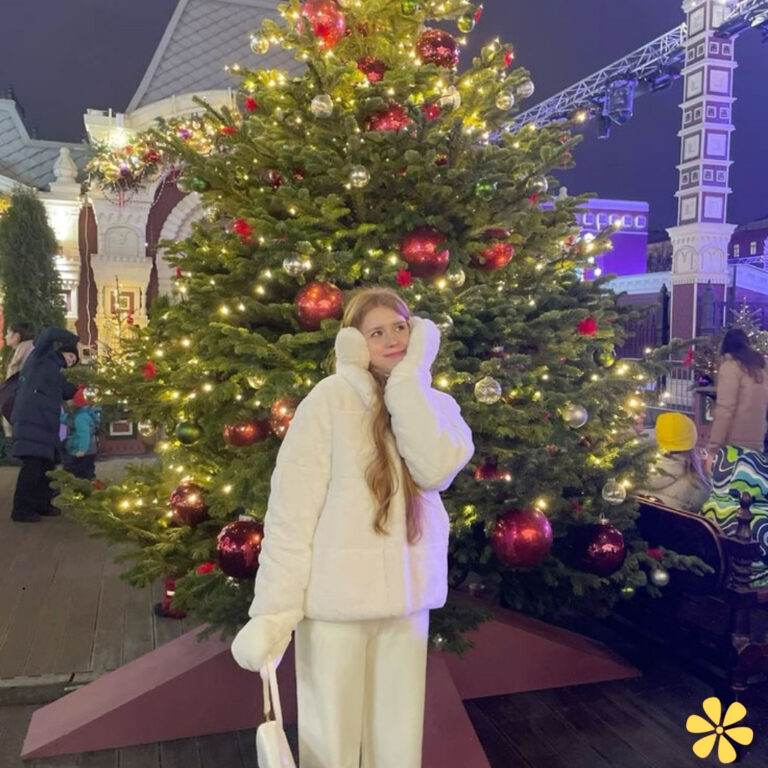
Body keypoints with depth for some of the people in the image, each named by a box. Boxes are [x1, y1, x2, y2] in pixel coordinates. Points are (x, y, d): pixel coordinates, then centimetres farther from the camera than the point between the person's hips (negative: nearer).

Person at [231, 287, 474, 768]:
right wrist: (274, 609, -14)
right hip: (337, 598, -4)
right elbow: (291, 508, -12)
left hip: (406, 597, 4)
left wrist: (412, 375, -13)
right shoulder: (332, 397, -10)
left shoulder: (435, 405, 5)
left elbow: (437, 469, -17)